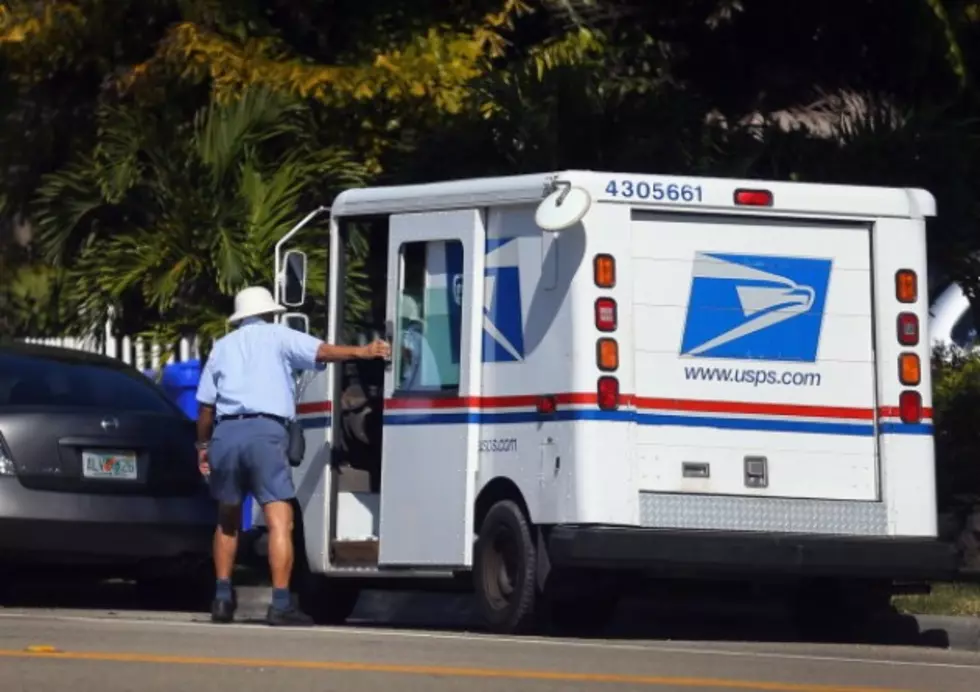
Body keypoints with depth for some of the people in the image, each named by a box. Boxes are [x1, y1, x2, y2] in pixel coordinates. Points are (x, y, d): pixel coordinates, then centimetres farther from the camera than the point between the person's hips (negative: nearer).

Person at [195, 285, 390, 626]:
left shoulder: (223, 346, 23)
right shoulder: (278, 337, 13)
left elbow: (205, 405, 20)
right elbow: (321, 351, -6)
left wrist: (203, 446, 30)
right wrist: (360, 352, -13)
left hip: (226, 433, 4)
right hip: (265, 432, -4)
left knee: (227, 520, 21)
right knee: (279, 521, -8)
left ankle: (223, 597, 18)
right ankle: (281, 603, -17)